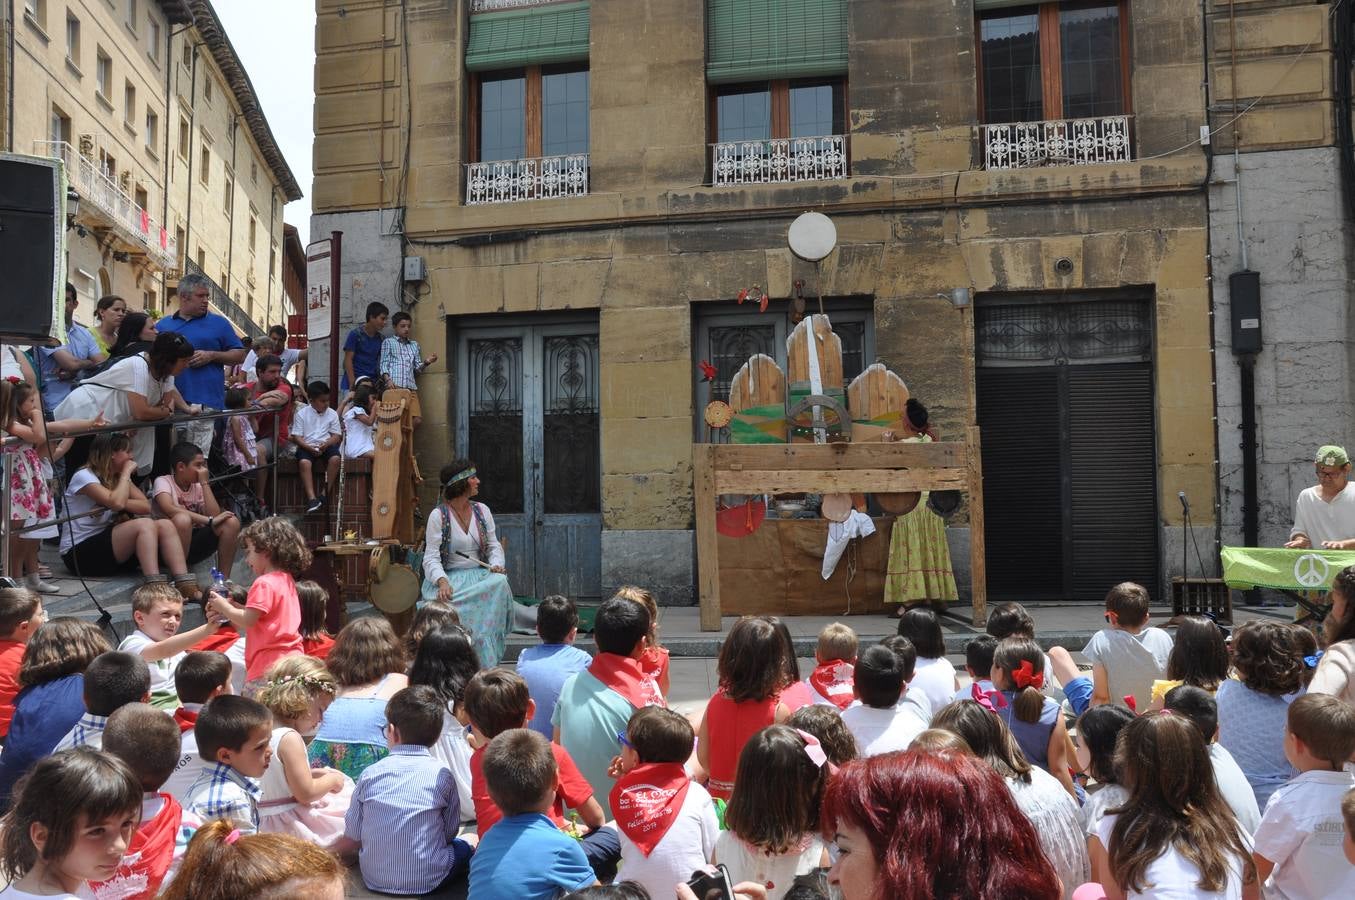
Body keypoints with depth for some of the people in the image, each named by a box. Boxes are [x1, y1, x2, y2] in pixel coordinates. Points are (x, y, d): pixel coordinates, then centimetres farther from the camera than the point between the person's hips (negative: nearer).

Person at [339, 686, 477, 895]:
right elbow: (450, 832, -1)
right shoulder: (441, 775, -10)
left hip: (374, 879, 2)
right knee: (470, 842, 24)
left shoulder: (369, 775, -5)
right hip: (428, 882, -2)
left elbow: (350, 841, 1)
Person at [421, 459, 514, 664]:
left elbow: (494, 545, 14)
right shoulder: (438, 515, -3)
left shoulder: (482, 510, 11)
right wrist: (442, 581, -27)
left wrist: (496, 564, -9)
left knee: (500, 582, -30)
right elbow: (431, 558, -8)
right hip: (450, 576, -3)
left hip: (480, 574, 3)